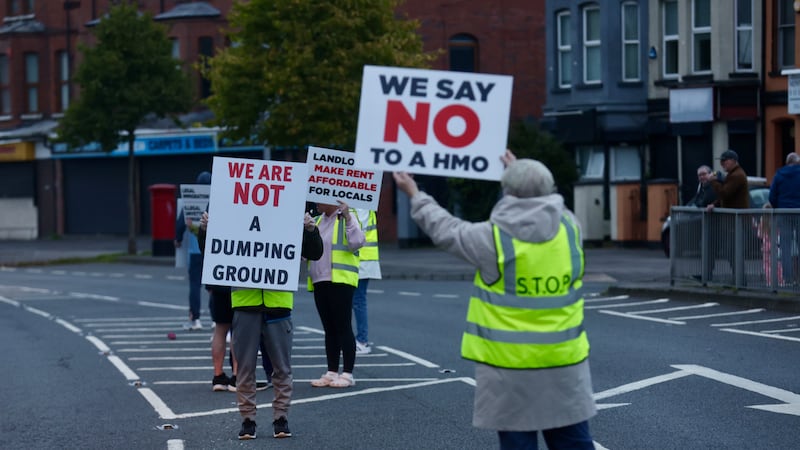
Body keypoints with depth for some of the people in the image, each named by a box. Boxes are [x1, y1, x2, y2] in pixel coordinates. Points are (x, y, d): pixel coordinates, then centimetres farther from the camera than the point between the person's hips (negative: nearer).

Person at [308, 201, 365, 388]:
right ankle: (332, 372, 14)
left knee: (343, 327, -5)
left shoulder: (346, 218, -4)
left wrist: (347, 217, -22)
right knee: (329, 329, 10)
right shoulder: (318, 221, 17)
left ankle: (347, 373, -3)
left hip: (340, 280, -7)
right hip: (319, 281, 7)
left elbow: (357, 242, -17)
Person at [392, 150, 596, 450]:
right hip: (564, 362, 3)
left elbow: (446, 230, 5)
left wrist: (415, 196, 21)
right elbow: (547, 207, 23)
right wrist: (525, 175, 39)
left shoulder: (493, 237, -11)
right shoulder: (570, 228, 0)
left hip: (510, 365, -3)